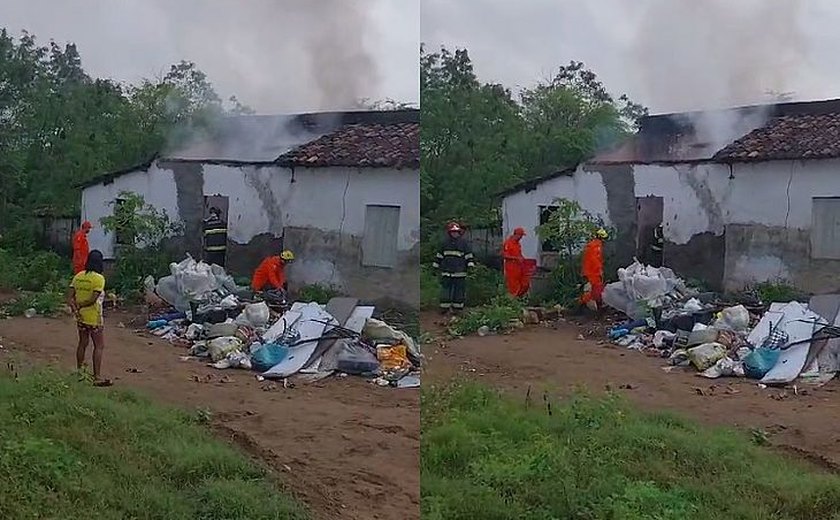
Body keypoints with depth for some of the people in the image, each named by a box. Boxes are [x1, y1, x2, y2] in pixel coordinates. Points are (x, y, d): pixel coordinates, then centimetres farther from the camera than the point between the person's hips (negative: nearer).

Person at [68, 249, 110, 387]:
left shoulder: (78, 276, 3)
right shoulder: (99, 278, -16)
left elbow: (70, 297, -2)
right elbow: (93, 299, -22)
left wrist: (75, 308, -6)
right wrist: (80, 306, -8)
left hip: (81, 317, 7)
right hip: (94, 318, -7)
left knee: (83, 343, 20)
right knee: (99, 346, 1)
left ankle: (79, 371, 30)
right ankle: (97, 377, 0)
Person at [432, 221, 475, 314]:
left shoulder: (463, 242, 2)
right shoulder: (446, 242, 12)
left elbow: (468, 254, 1)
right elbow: (440, 254, 19)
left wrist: (470, 264, -10)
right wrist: (436, 265, 19)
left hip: (459, 271, -3)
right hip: (446, 271, 3)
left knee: (459, 289, 1)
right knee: (446, 289, 4)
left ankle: (457, 307, 8)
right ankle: (444, 307, 10)